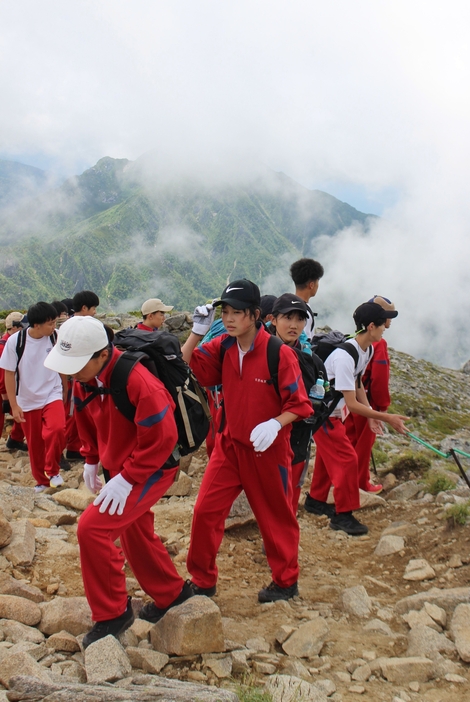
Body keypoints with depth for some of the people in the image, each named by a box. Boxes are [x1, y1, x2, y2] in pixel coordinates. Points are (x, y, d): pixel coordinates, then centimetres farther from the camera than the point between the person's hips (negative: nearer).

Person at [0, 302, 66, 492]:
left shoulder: (57, 337, -12)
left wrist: (65, 390, 14)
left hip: (52, 395, 0)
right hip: (27, 401, 0)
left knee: (56, 429, -26)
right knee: (34, 443, 11)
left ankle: (52, 470, -2)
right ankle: (41, 480, 33)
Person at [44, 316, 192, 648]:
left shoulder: (137, 382, -32)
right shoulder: (83, 378, -6)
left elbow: (162, 438, -28)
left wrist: (127, 479, -25)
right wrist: (92, 459, 12)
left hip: (153, 470, -9)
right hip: (120, 468, 9)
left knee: (92, 528, -18)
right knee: (134, 533, 22)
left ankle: (113, 613, 1)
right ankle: (171, 593, 45)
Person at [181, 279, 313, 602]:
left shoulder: (279, 353, -18)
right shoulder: (222, 347, -2)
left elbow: (299, 404, -15)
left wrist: (275, 424, -32)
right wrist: (197, 331, -11)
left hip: (267, 449, -5)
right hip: (229, 444, 5)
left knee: (276, 516, 12)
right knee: (206, 510, 2)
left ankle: (286, 582, 32)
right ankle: (203, 581, 19)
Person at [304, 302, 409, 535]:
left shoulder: (365, 350, -4)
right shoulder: (345, 356, -33)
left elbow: (357, 382, 10)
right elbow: (352, 404, -32)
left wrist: (371, 415, 1)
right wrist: (387, 418, -28)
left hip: (333, 411, 9)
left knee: (328, 456, 21)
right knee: (347, 459, -8)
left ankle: (316, 500, 39)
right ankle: (342, 515, 4)